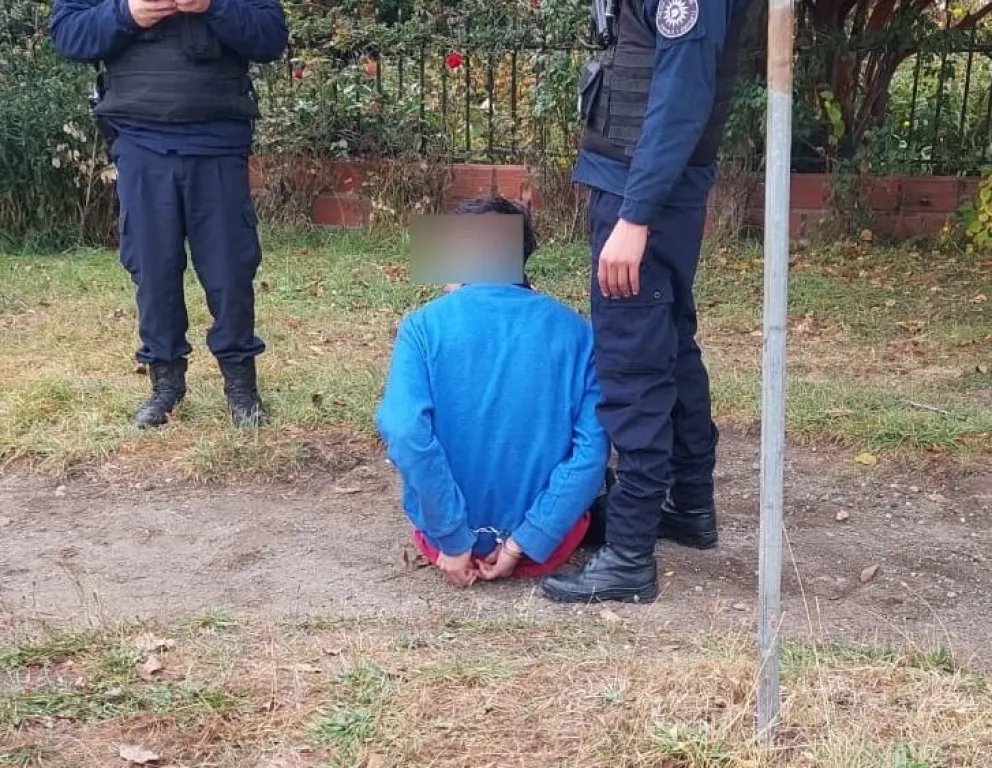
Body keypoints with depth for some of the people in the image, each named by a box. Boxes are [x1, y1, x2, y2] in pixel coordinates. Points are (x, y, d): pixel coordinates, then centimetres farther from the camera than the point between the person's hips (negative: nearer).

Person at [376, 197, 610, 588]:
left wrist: (453, 540, -15)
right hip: (547, 542, 2)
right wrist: (525, 543, -12)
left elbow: (407, 433, -21)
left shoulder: (424, 325, -8)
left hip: (447, 537, -1)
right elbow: (593, 447, -13)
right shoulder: (573, 329, -3)